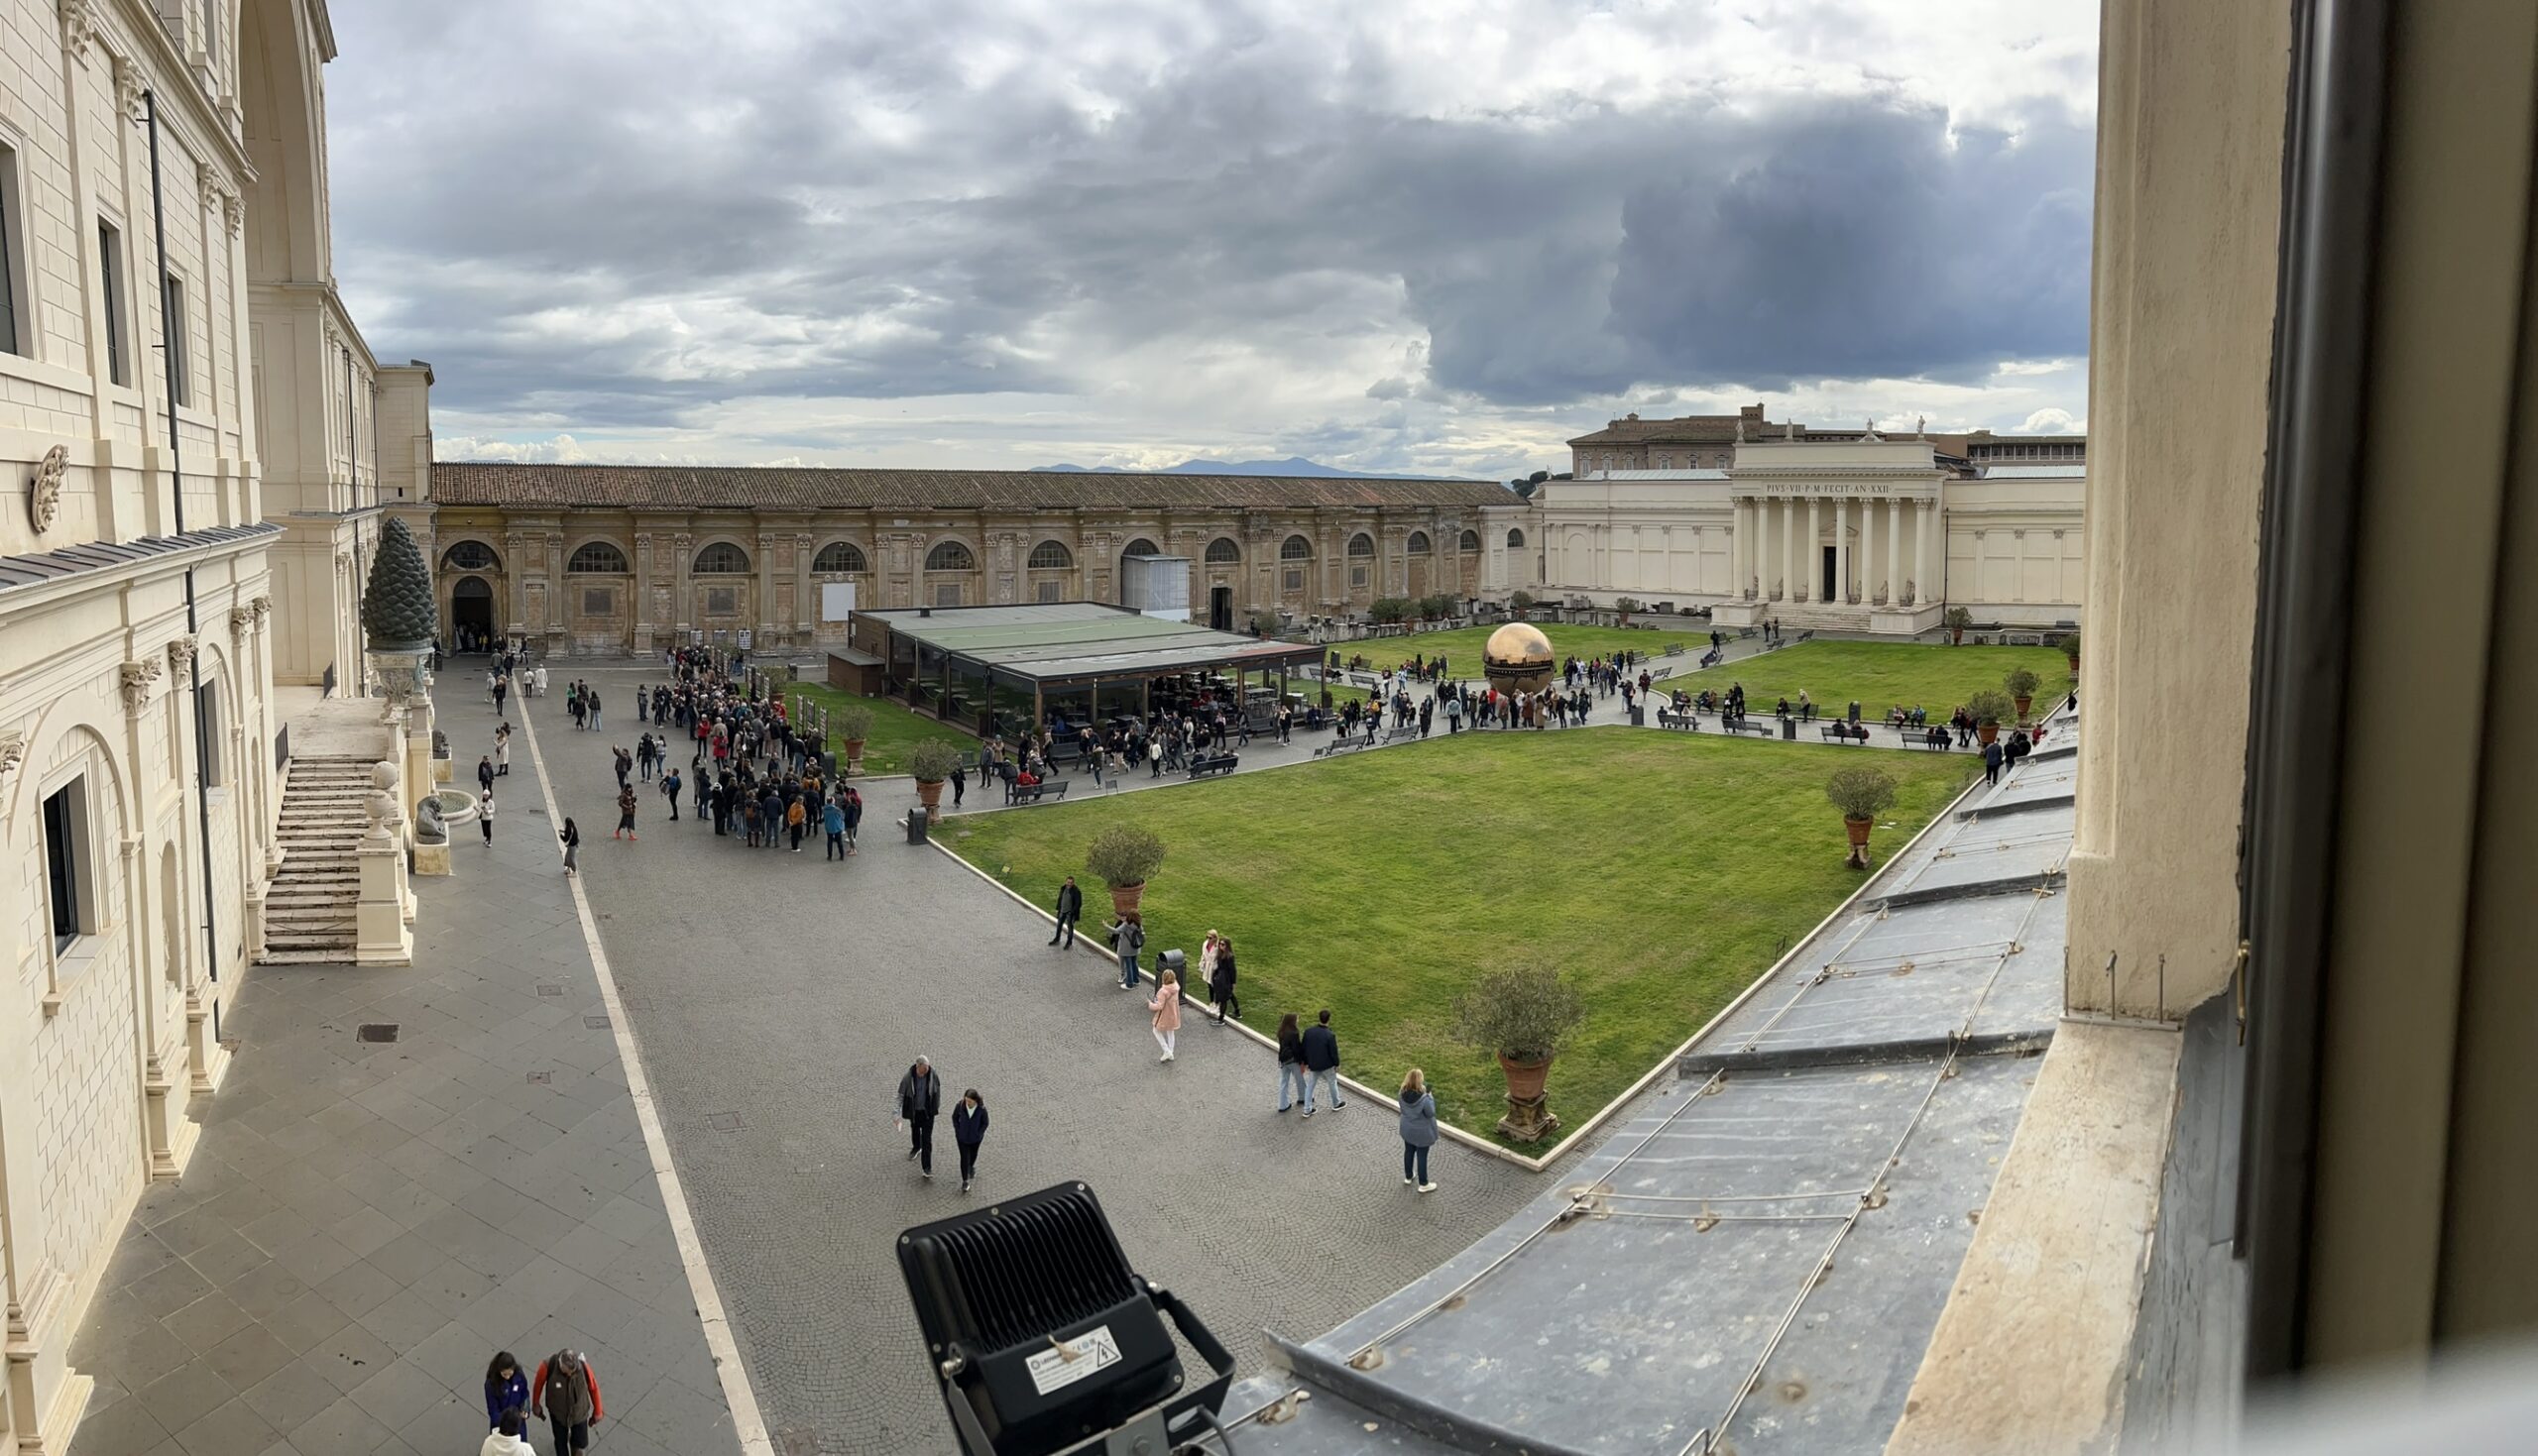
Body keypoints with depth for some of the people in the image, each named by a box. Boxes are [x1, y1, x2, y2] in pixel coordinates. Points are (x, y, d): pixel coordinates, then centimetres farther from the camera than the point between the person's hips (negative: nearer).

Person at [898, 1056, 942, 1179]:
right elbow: (900, 1095, -18)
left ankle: (927, 1168, -2)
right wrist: (898, 1114, -23)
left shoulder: (932, 1074, -19)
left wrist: (938, 1105, 12)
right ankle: (916, 1148, 59)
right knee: (915, 1130, 28)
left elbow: (937, 1088, -1)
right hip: (914, 1110, 1)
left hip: (928, 1111, -1)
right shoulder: (908, 1077, -24)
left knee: (927, 1139, -5)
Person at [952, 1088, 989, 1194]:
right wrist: (958, 1131, -7)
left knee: (973, 1154, 25)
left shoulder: (981, 1109, -25)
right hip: (962, 1137, -1)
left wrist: (978, 1134, -12)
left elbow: (985, 1123, -10)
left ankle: (971, 1167, 57)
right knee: (964, 1158, 0)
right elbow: (954, 1117, -5)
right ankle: (965, 1181, 14)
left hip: (975, 1138, 1)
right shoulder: (960, 1106, -24)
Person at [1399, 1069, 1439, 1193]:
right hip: (1422, 1131, -5)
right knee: (1422, 1156, 11)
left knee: (1408, 1152, 25)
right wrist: (1430, 1097, -13)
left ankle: (1408, 1177, 45)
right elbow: (1430, 1114, -19)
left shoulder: (1403, 1094, -17)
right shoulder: (1423, 1098, -34)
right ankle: (1423, 1184, 27)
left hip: (1407, 1129, 5)